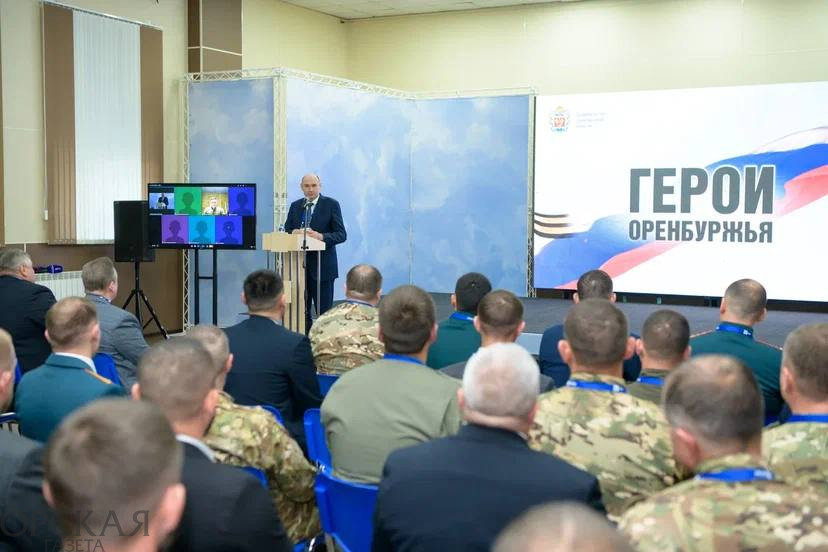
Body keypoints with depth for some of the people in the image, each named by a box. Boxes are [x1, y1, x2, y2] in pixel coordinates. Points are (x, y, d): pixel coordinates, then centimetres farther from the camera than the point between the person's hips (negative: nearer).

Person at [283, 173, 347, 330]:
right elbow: (286, 232, 13)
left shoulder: (331, 204, -1)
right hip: (299, 264, 4)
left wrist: (321, 236, -22)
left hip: (322, 266, -4)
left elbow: (341, 235, -5)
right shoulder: (295, 206, 13)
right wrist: (293, 233, -11)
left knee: (324, 312, -1)